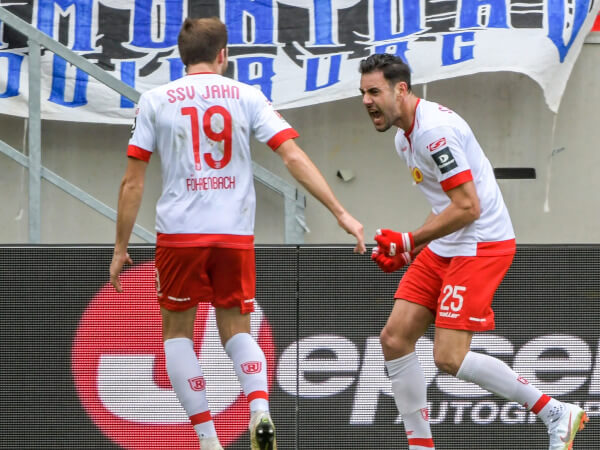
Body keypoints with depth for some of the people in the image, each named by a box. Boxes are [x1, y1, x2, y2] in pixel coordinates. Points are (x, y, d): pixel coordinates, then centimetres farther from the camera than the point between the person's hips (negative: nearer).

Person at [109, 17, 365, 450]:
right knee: (237, 332, 15)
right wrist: (341, 213, -4)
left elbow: (133, 182, 2)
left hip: (179, 234, -2)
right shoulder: (245, 96, 5)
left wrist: (121, 248, 9)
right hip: (236, 234, 2)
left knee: (177, 333, 14)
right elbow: (294, 157, -4)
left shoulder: (156, 101, 3)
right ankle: (260, 411, -13)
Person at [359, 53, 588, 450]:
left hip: (481, 246, -10)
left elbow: (468, 207, -23)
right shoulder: (405, 137, 14)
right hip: (443, 251, 10)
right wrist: (407, 253, 13)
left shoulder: (434, 130, -19)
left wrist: (409, 241, -15)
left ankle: (556, 414, -1)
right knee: (395, 339, 1)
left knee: (449, 358, -14)